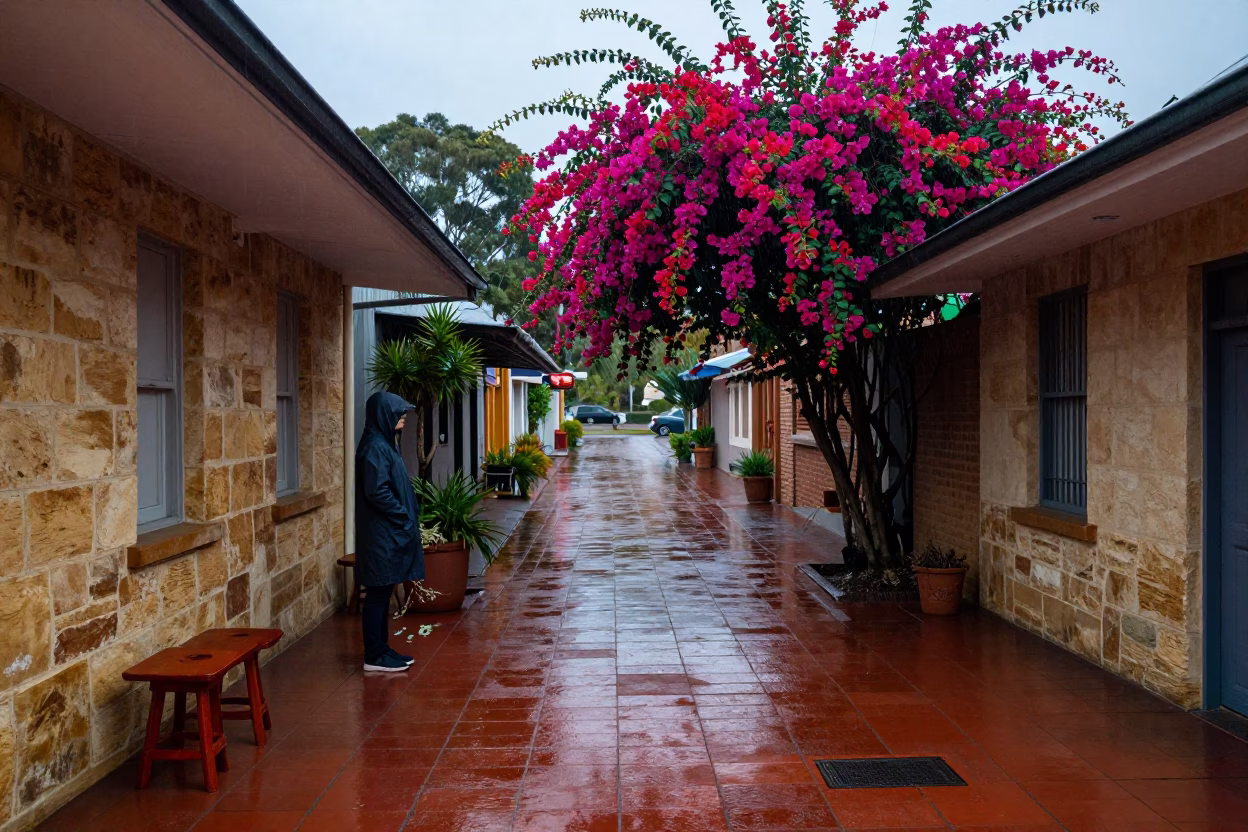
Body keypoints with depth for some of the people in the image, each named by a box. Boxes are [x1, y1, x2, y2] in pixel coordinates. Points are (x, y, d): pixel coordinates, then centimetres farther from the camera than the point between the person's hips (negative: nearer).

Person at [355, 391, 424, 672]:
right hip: (381, 534, -10)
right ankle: (374, 657, 6)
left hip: (389, 532, 10)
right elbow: (376, 492, -22)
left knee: (382, 593, 14)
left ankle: (381, 649, 22)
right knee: (378, 593, -2)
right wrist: (405, 517, -15)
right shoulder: (375, 447, -17)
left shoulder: (384, 444, 13)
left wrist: (410, 516, 12)